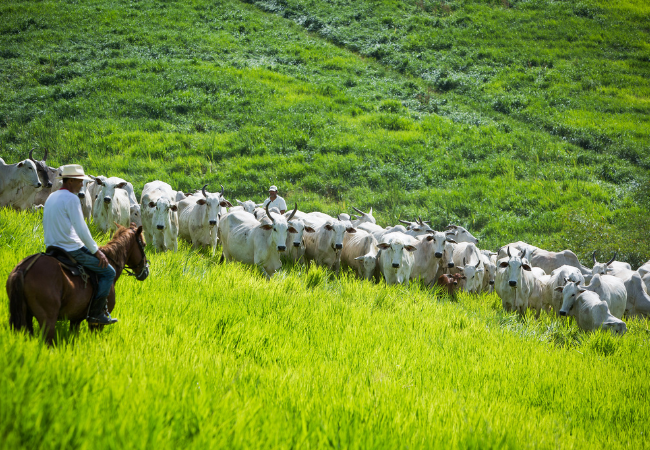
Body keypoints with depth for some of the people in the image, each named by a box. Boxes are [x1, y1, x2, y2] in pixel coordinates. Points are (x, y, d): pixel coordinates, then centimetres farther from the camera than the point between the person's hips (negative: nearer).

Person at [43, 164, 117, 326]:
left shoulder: (51, 197, 13)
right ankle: (95, 313, -6)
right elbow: (81, 229, -21)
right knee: (108, 272, -1)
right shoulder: (71, 199, -17)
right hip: (71, 250, -10)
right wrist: (96, 251, -11)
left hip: (52, 248, 10)